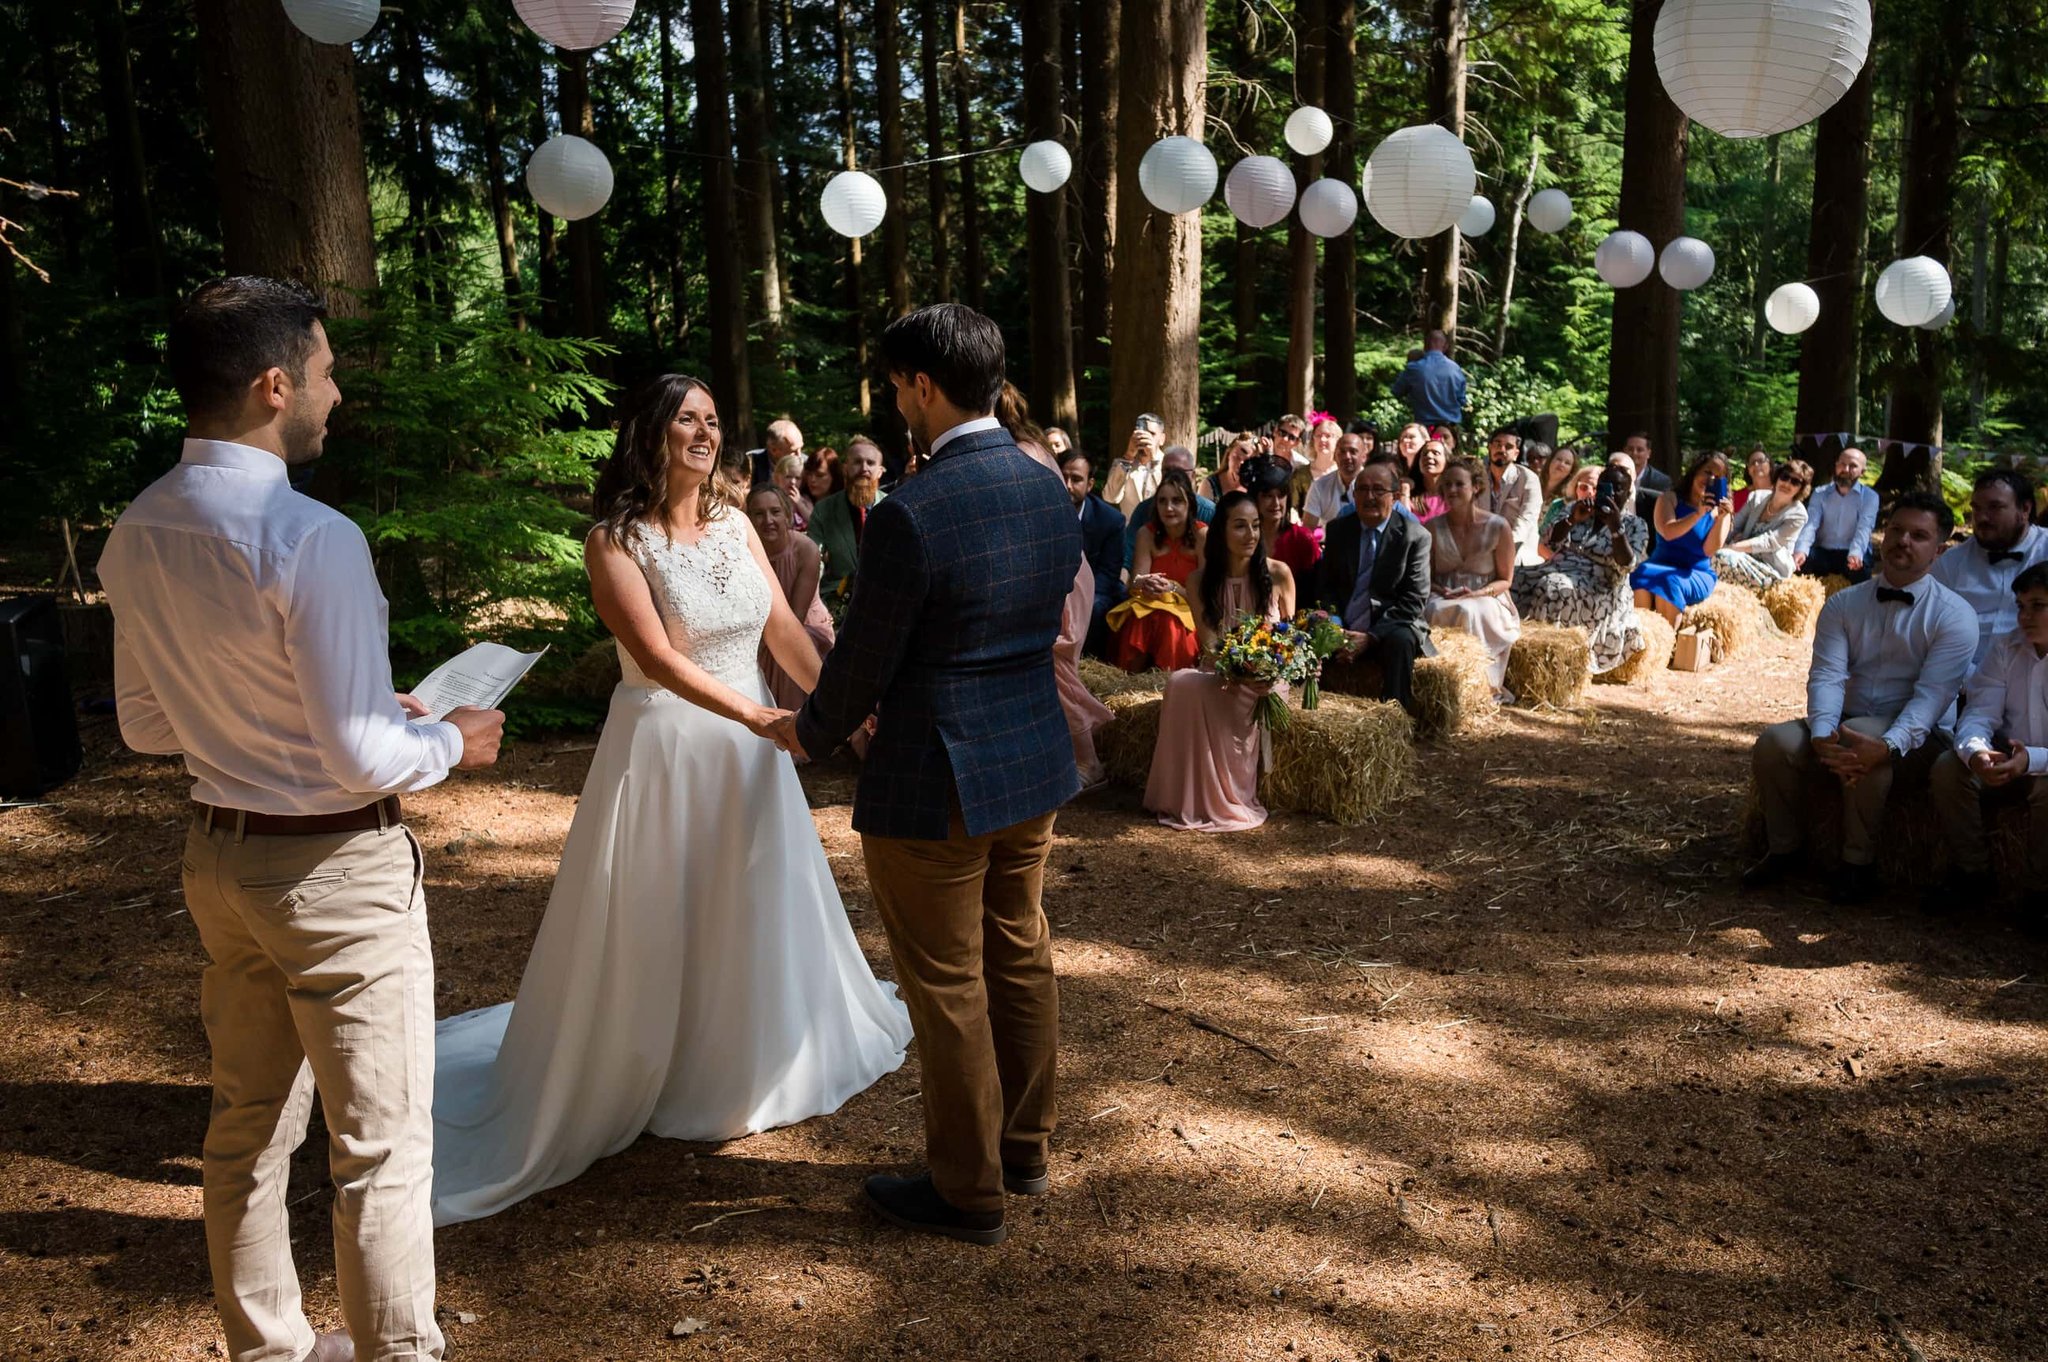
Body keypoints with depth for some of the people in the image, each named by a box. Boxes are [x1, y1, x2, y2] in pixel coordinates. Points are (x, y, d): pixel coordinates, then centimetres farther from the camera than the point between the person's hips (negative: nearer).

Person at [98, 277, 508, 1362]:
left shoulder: (135, 536, 1)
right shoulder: (313, 538, -24)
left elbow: (144, 724, 12)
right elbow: (360, 759, -23)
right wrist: (451, 742, -5)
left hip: (218, 855, 9)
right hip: (336, 870, -8)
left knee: (247, 1129, 21)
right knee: (381, 1147, 6)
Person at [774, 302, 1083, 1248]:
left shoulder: (912, 514, -23)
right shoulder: (1051, 489, 1)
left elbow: (863, 658, -15)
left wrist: (809, 731, 8)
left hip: (933, 787, -8)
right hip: (1035, 762, 8)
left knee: (947, 985, 7)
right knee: (1020, 957, 21)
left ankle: (967, 1191, 23)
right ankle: (1023, 1148, 38)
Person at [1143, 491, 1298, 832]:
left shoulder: (1278, 574, -4)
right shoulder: (1202, 580, 0)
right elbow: (1208, 643, -4)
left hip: (1267, 682, -3)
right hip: (1222, 676, 3)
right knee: (1182, 683, -30)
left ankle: (1227, 799, -11)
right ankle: (1189, 798, -19)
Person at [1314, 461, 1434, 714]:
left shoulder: (1415, 536, -3)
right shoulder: (1337, 529, 9)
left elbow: (1414, 601, -8)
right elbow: (1325, 586, 10)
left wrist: (1371, 637, -18)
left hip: (1391, 628, -2)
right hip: (1342, 628, 3)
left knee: (1400, 641, -36)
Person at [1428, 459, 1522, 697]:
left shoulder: (1498, 527, -1)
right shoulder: (1433, 528, 7)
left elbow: (1505, 580, 3)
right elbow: (1425, 576, 12)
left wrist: (1476, 594, -16)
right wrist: (1442, 592, -11)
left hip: (1486, 600, -1)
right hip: (1442, 598, 2)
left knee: (1467, 612, -37)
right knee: (1437, 613, -35)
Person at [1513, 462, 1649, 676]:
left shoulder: (1635, 525, 5)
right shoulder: (1579, 509, 15)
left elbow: (1626, 565, -10)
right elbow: (1550, 543, 4)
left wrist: (1616, 526, -19)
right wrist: (1572, 520, -13)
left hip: (1598, 591, -4)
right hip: (1559, 572, 5)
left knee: (1553, 590, -36)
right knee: (1515, 580, -24)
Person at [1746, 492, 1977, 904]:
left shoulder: (1954, 615, -5)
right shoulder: (1843, 604, 6)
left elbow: (1931, 695, -18)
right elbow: (1826, 675, -7)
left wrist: (1887, 745, -37)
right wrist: (1822, 735, -28)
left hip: (1914, 740, -3)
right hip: (1843, 728, 4)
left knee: (1872, 758, -37)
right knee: (1774, 744, -24)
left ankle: (1858, 864, -15)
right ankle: (1784, 850, -2)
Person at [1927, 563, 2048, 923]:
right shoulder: (2005, 647, 0)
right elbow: (1980, 714, -8)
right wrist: (1975, 752, -32)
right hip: (2005, 760, 4)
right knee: (1947, 768, -22)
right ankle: (1973, 874, -6)